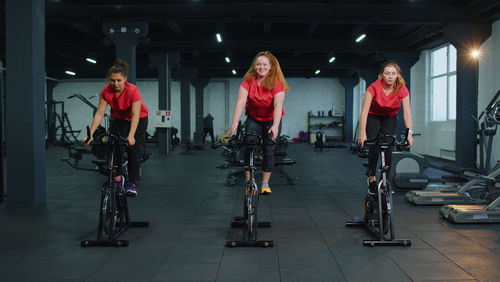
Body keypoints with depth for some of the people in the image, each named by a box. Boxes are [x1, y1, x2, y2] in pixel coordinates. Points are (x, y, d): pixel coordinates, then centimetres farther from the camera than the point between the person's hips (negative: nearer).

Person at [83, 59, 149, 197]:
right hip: (118, 118, 3)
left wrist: (131, 136, -50)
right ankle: (117, 178, -3)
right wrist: (90, 134, -30)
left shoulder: (133, 90, -32)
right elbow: (99, 113, -21)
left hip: (139, 119, -3)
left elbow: (135, 115, -37)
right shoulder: (106, 91, -22)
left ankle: (132, 184, -1)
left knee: (132, 149, -13)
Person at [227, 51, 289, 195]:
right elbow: (241, 101, -26)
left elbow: (278, 105, -29)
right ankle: (248, 181, -4)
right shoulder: (249, 80, -15)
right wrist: (234, 123, -38)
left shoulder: (276, 82, -19)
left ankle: (265, 183, 10)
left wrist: (275, 126, -43)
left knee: (268, 150, -3)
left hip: (271, 120, -1)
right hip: (253, 119, 1)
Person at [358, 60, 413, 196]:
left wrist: (409, 132, -40)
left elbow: (407, 112, -27)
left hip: (390, 118, 2)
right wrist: (362, 133, -45)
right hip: (373, 117, -2)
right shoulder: (374, 87, -29)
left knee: (388, 148, -12)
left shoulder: (402, 89, -23)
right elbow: (364, 111, -35)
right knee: (374, 146, -18)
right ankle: (372, 177, 2)